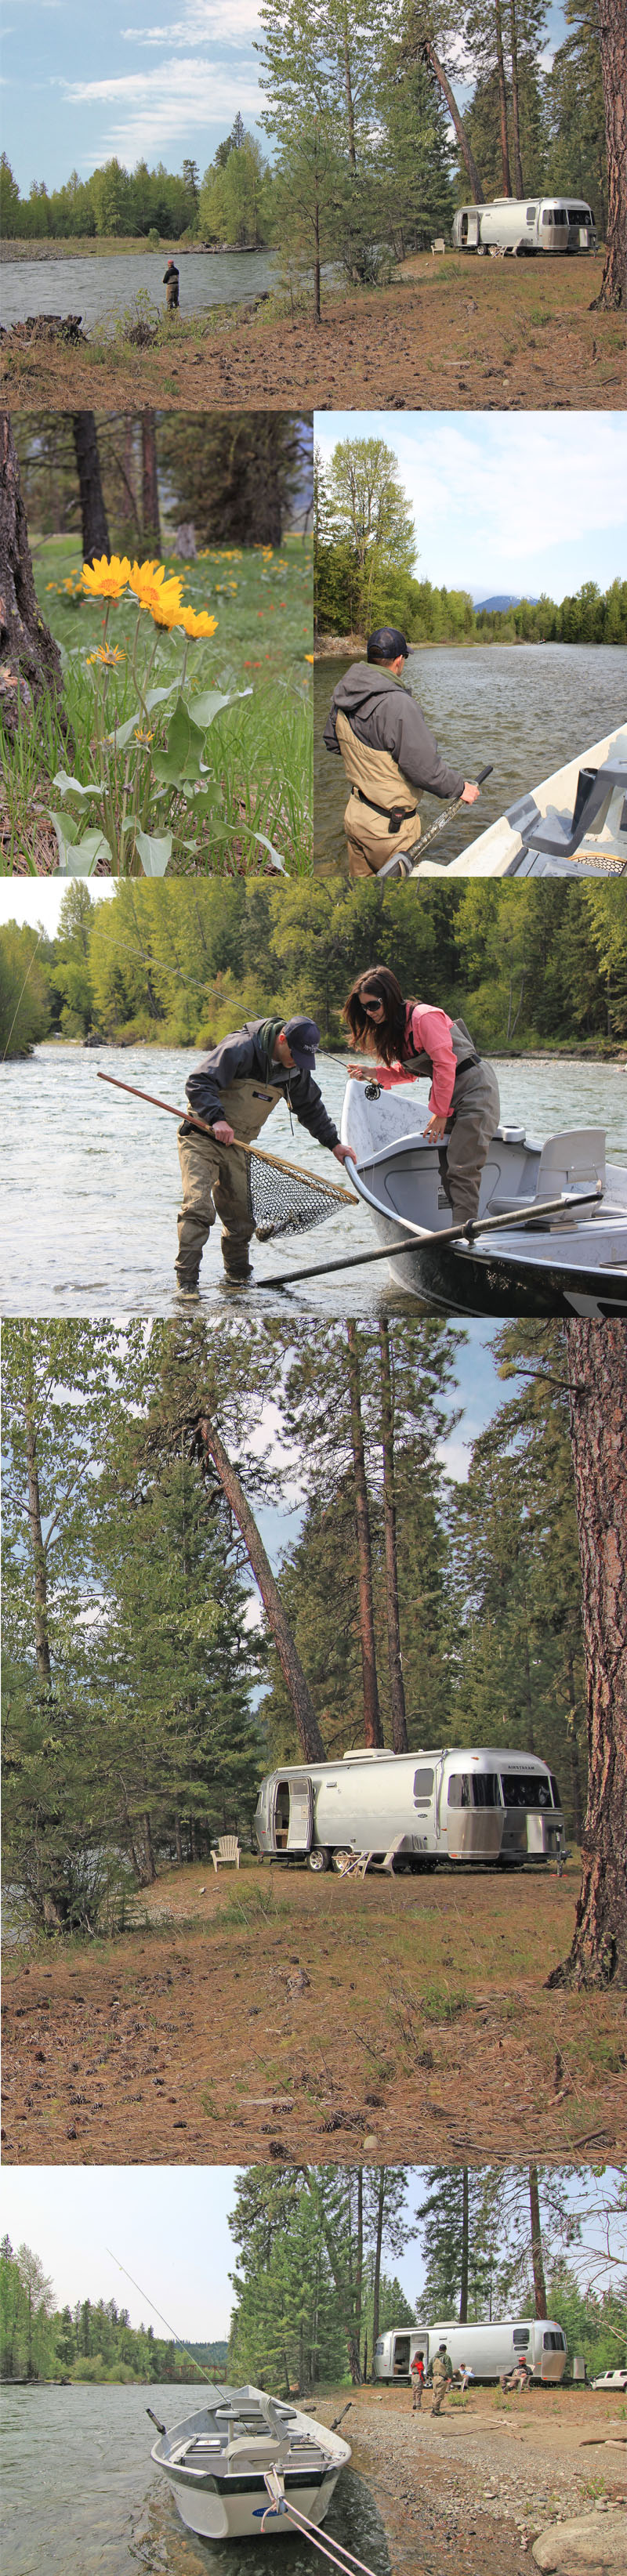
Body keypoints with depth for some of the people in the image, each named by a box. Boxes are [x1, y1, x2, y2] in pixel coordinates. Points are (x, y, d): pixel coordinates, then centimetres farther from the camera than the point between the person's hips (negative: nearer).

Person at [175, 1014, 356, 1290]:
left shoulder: (296, 1070, 2)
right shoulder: (241, 1048, -21)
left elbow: (311, 1108, 19)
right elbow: (198, 1084, -22)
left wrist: (333, 1143, 20)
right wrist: (217, 1119, -33)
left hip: (236, 1145, 7)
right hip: (202, 1136, -7)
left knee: (242, 1216, 6)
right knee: (198, 1207, -18)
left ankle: (238, 1275, 26)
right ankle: (187, 1281, -17)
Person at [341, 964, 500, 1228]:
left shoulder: (424, 1016, -19)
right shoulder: (393, 1026, 10)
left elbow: (444, 1064, -22)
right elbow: (407, 1070, 17)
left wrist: (440, 1113, -19)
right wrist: (373, 1074, 2)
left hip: (475, 1090, -10)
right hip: (450, 1094, 10)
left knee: (462, 1170, -16)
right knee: (448, 1169, 5)